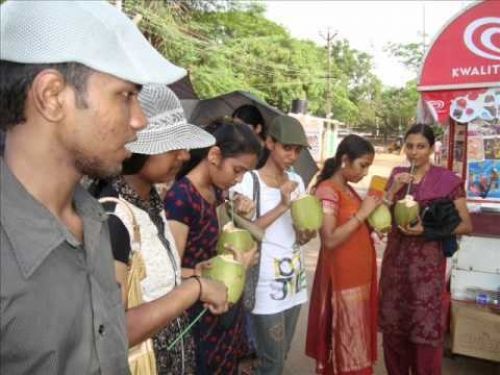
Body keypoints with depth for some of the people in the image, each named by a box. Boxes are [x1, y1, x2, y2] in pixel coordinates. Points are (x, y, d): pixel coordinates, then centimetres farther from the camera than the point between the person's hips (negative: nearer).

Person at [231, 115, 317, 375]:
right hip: (266, 282, -6)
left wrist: (307, 234, -11)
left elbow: (299, 236, 13)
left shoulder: (296, 181, 8)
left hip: (294, 278, 6)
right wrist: (281, 206, -23)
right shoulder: (248, 181, -12)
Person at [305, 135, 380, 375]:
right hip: (342, 277, -9)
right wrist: (361, 214, -20)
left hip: (359, 276, 9)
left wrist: (373, 210, 4)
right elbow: (330, 240, -24)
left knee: (356, 340, 18)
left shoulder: (348, 189, 11)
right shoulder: (327, 190, -16)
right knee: (347, 343, 2)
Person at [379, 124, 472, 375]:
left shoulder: (447, 180, -6)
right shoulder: (397, 175, 7)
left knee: (426, 330, 1)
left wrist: (428, 230, -18)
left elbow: (466, 225, -5)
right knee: (392, 325, 11)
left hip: (427, 262, -4)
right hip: (396, 258, 4)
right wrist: (393, 190, -10)